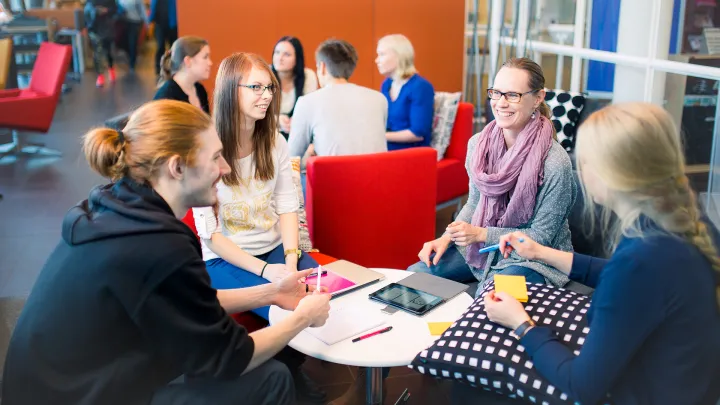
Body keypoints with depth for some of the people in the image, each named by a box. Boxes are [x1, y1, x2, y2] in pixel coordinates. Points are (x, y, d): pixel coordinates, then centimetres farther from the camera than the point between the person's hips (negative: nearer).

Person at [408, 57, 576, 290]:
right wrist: (447, 238, -7)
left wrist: (481, 234, -23)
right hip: (484, 246, 6)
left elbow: (541, 236, -15)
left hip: (534, 258, -6)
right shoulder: (478, 144, -5)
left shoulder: (555, 163, -23)